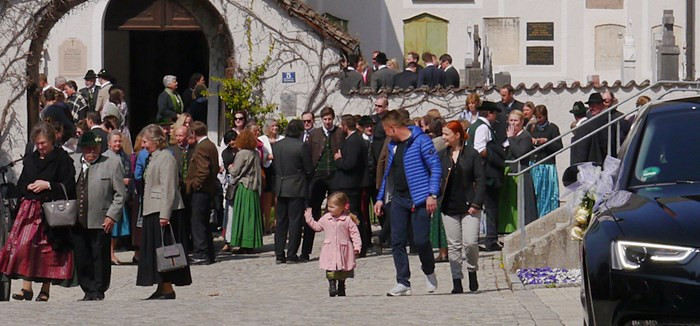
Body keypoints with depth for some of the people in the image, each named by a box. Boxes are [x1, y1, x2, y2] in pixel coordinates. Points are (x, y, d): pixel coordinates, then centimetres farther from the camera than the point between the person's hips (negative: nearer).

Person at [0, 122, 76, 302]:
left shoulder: (62, 159, -2)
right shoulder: (30, 159, 15)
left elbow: (69, 186, -7)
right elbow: (20, 184, 18)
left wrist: (48, 185, -13)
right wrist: (29, 187, -3)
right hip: (29, 208, 4)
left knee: (48, 249, -1)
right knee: (22, 245, -10)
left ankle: (45, 290, 8)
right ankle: (26, 287, -9)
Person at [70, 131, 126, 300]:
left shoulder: (112, 163, -2)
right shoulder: (72, 162, 8)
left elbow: (120, 194, -2)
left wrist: (112, 216, -9)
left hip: (101, 222, -3)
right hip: (77, 221, 3)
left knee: (100, 259, 2)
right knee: (81, 259, 7)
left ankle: (98, 291, 12)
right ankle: (88, 291, 18)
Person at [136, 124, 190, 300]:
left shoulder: (166, 158, -13)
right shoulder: (152, 158, 18)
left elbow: (168, 189, -19)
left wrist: (164, 214, -23)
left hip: (162, 212, -10)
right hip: (152, 212, 10)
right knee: (154, 251, 10)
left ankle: (168, 290, -5)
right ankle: (161, 288, 13)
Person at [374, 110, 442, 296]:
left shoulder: (421, 141, -9)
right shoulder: (392, 146, 15)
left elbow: (436, 167, -11)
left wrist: (432, 195, -19)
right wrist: (380, 198, 18)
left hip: (419, 199, -7)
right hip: (399, 200, 7)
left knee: (421, 241, -8)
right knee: (397, 242, 0)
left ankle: (429, 272, 20)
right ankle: (403, 283, 4)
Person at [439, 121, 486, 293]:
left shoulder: (472, 155, -1)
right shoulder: (441, 156, 8)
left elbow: (480, 181, -2)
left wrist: (476, 203, -10)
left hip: (468, 207, -3)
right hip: (449, 207, 3)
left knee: (470, 242, -11)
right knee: (453, 245, 3)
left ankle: (472, 271, 15)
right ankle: (457, 281, 9)